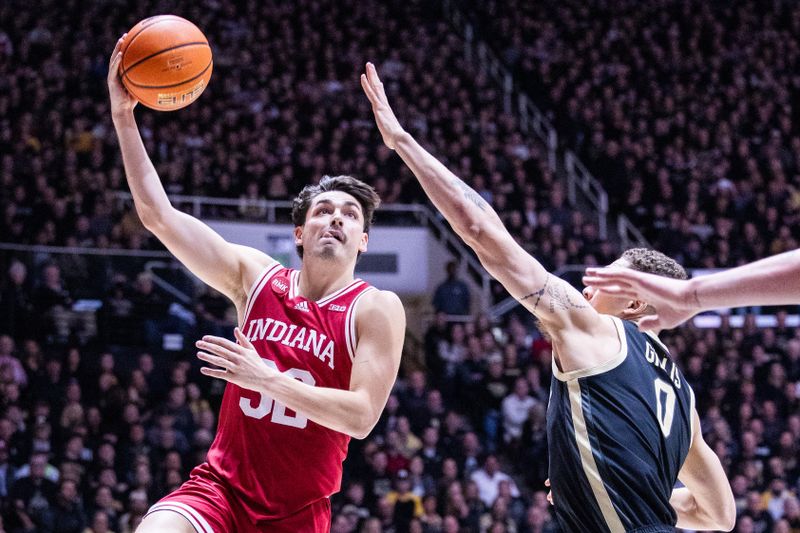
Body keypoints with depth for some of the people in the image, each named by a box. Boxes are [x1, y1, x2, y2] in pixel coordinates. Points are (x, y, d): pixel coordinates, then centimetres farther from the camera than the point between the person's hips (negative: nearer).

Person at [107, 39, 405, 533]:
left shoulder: (377, 310, -4)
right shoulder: (255, 276, 5)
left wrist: (267, 379, -22)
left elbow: (362, 415, -16)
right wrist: (124, 117, -4)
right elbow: (159, 214, 3)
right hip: (221, 489, 1)